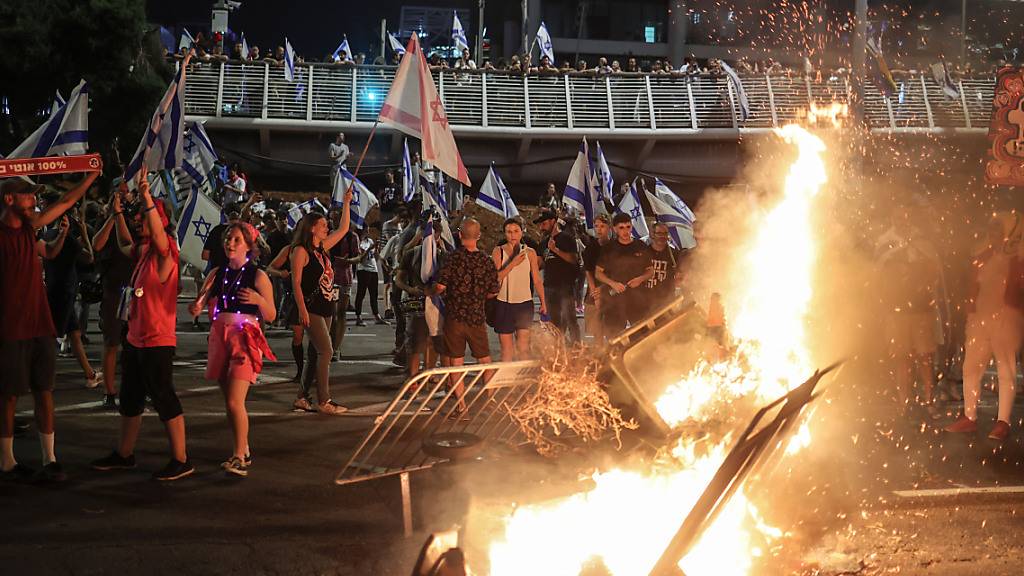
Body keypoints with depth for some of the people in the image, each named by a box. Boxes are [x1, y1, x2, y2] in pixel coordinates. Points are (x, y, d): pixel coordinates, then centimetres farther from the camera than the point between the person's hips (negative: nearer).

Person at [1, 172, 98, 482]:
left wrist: (92, 175, 19)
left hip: (40, 325, 6)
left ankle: (50, 459, 9)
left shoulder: (29, 226, 10)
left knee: (44, 391, 6)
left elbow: (66, 202, 18)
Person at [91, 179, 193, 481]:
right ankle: (124, 455, 31)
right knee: (130, 399, 18)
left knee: (164, 399, -5)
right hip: (135, 340, 9)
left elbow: (160, 237, -36)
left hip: (157, 342, -9)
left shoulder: (163, 253, -14)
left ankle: (181, 460, 1)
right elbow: (124, 242, 30)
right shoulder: (143, 251, 10)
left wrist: (147, 199, -41)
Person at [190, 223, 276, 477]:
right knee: (229, 401, 10)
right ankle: (243, 451, 23)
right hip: (220, 337, 5)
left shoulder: (258, 276, -3)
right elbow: (197, 307, 7)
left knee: (235, 401, -15)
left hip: (245, 339, -5)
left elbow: (271, 315, -3)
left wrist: (258, 300, -22)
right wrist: (197, 306, -17)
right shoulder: (217, 274, 10)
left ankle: (239, 458, -11)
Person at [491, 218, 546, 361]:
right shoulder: (498, 251, -1)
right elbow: (495, 278, -12)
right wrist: (512, 264, -20)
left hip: (525, 303, 1)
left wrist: (543, 302, 7)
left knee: (523, 347, -6)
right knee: (507, 349, 3)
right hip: (504, 304, -1)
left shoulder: (529, 252, 5)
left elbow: (537, 280, 11)